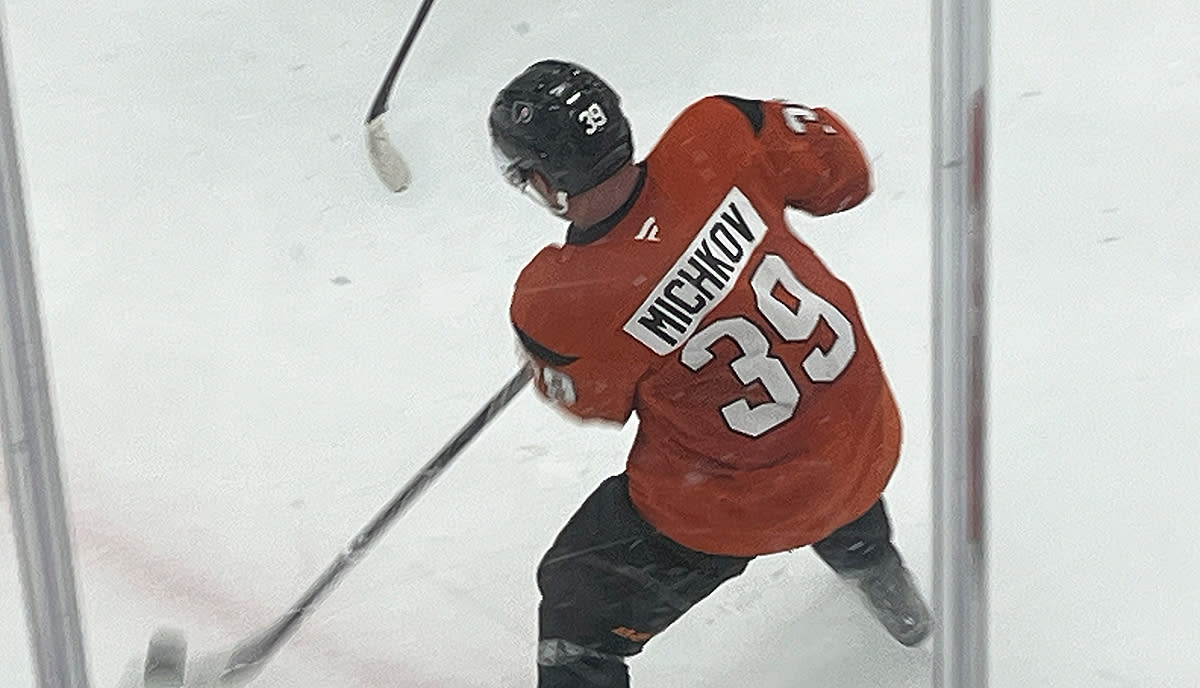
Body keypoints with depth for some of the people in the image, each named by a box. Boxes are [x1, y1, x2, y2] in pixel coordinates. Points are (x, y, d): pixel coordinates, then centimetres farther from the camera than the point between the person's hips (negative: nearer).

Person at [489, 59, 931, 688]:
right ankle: (871, 567, 70)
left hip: (735, 510, -5)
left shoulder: (556, 306, -25)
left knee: (579, 618, 18)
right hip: (866, 448, 5)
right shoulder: (715, 142, -20)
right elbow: (839, 168, -3)